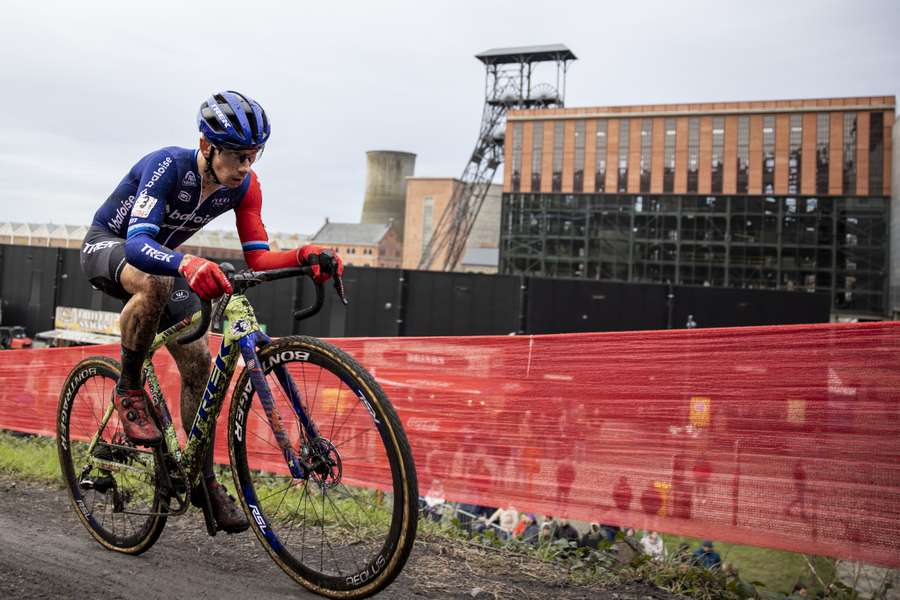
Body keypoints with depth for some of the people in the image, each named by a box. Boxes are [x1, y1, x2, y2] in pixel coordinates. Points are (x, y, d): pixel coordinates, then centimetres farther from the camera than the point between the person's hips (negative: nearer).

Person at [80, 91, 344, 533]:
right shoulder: (167, 165, -33)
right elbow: (138, 242, -45)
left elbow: (257, 257, -18)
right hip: (107, 246, -5)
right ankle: (129, 391, -17)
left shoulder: (244, 185, -17)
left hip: (160, 258, 5)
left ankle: (203, 480, 7)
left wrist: (304, 256, -39)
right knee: (155, 282, -41)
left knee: (198, 362, -5)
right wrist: (187, 264, -66)